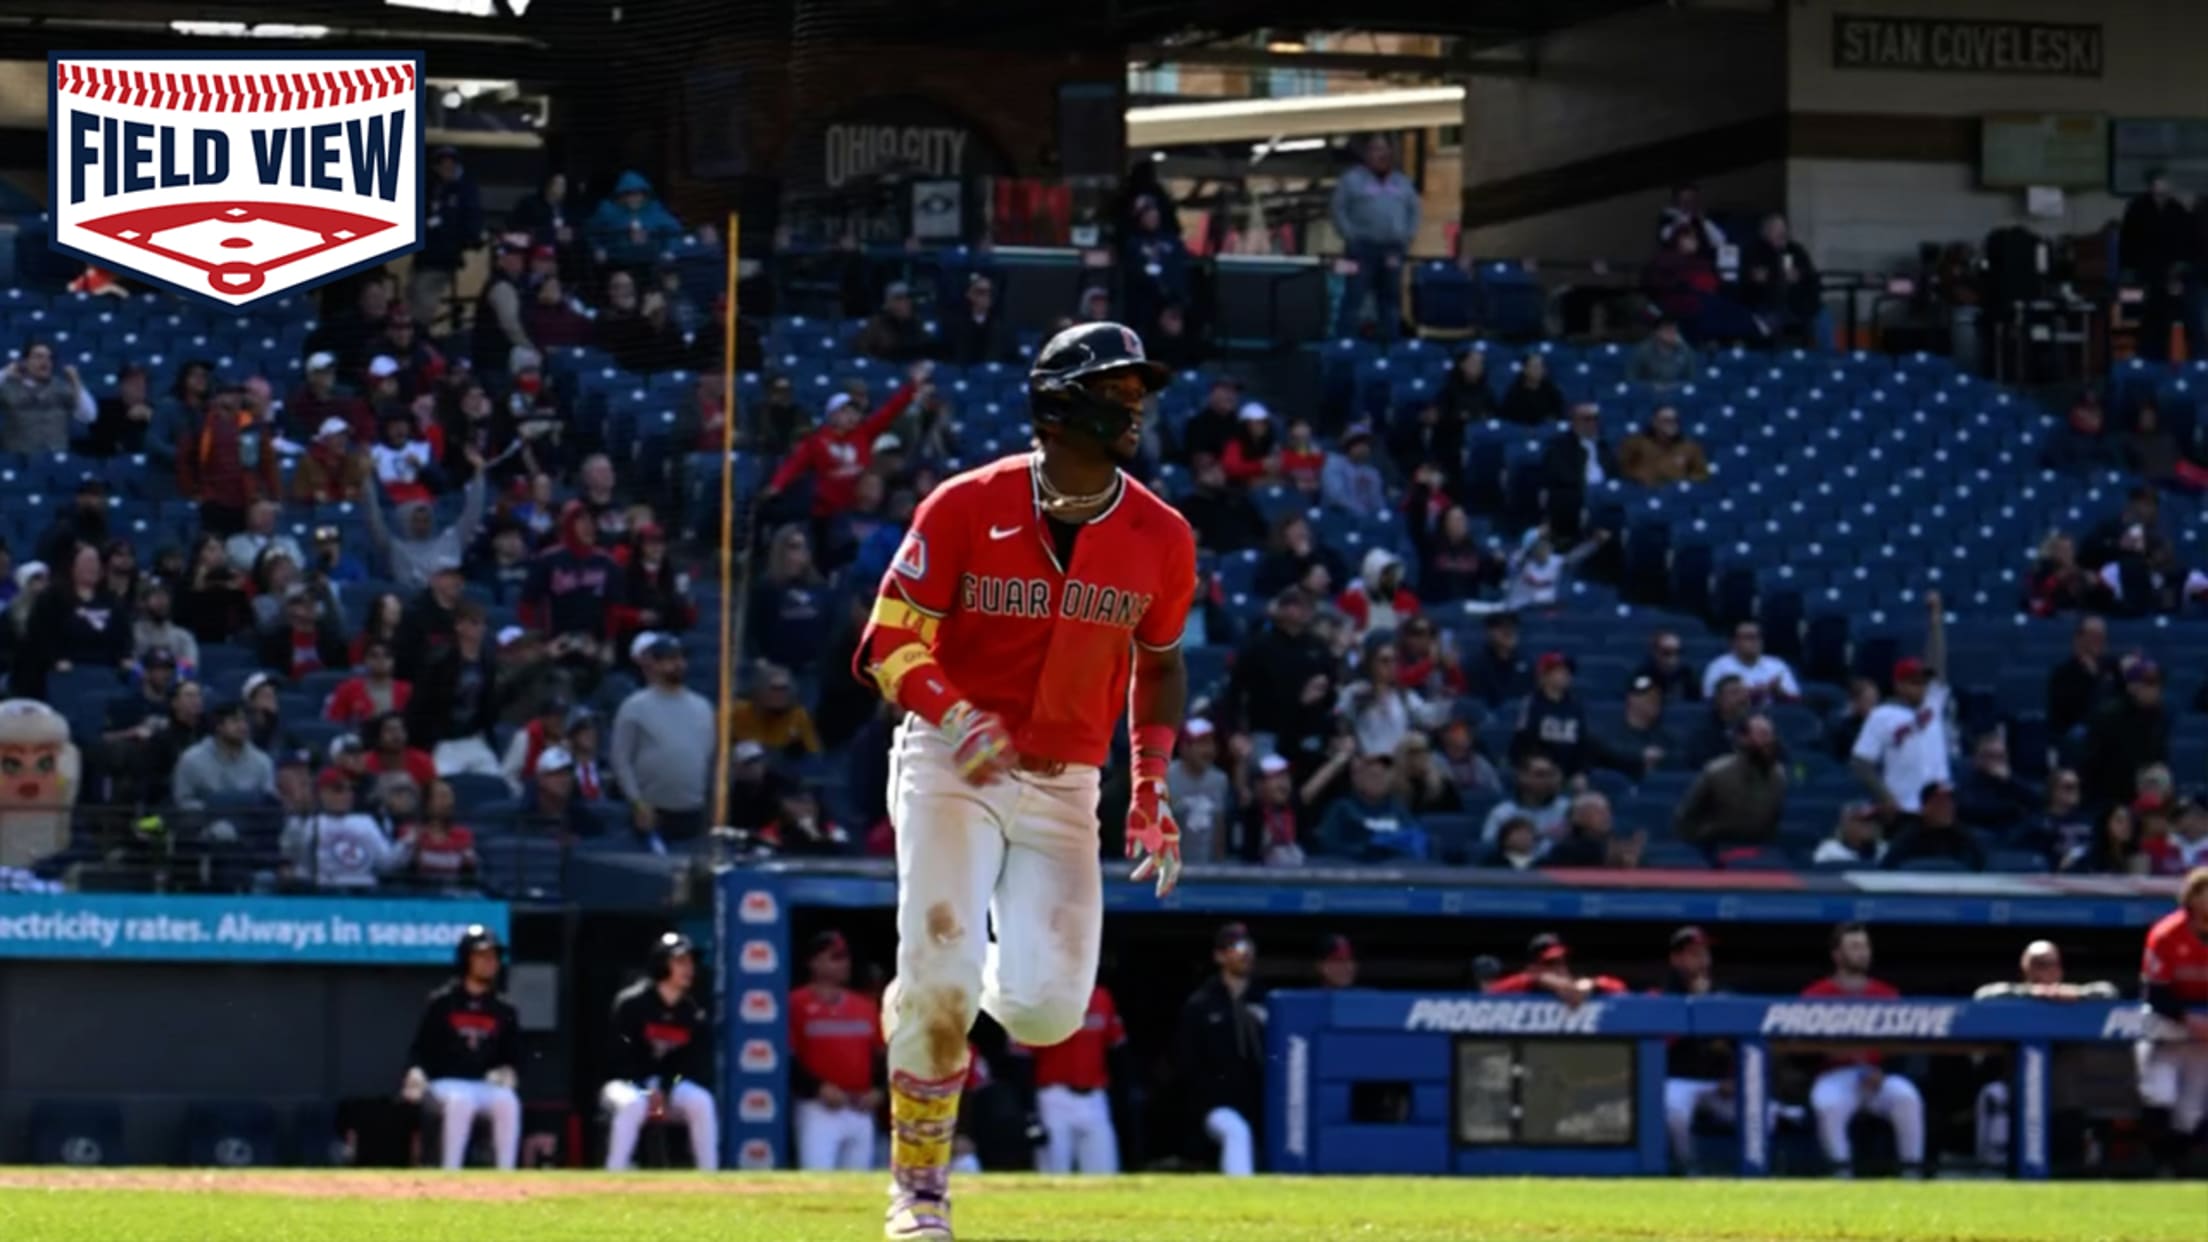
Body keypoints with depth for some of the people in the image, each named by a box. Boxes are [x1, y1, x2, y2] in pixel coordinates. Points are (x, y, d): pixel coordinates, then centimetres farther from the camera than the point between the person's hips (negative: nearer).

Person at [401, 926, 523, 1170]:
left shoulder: (504, 1010, 10)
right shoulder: (442, 1003, 2)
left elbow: (513, 1056, 15)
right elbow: (419, 1049, 3)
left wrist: (506, 1072, -8)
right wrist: (416, 1073, -17)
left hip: (488, 1085, 2)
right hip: (446, 1083, -2)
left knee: (508, 1102, -32)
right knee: (460, 1101, -38)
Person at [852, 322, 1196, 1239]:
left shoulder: (1159, 538, -2)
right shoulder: (968, 508, -11)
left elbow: (1159, 659, 16)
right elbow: (889, 644, -9)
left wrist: (1152, 786, 10)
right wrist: (958, 720, -27)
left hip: (1064, 786, 3)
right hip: (951, 768, -3)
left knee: (1047, 1008, -11)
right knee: (940, 975, -17)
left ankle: (958, 998, 28)